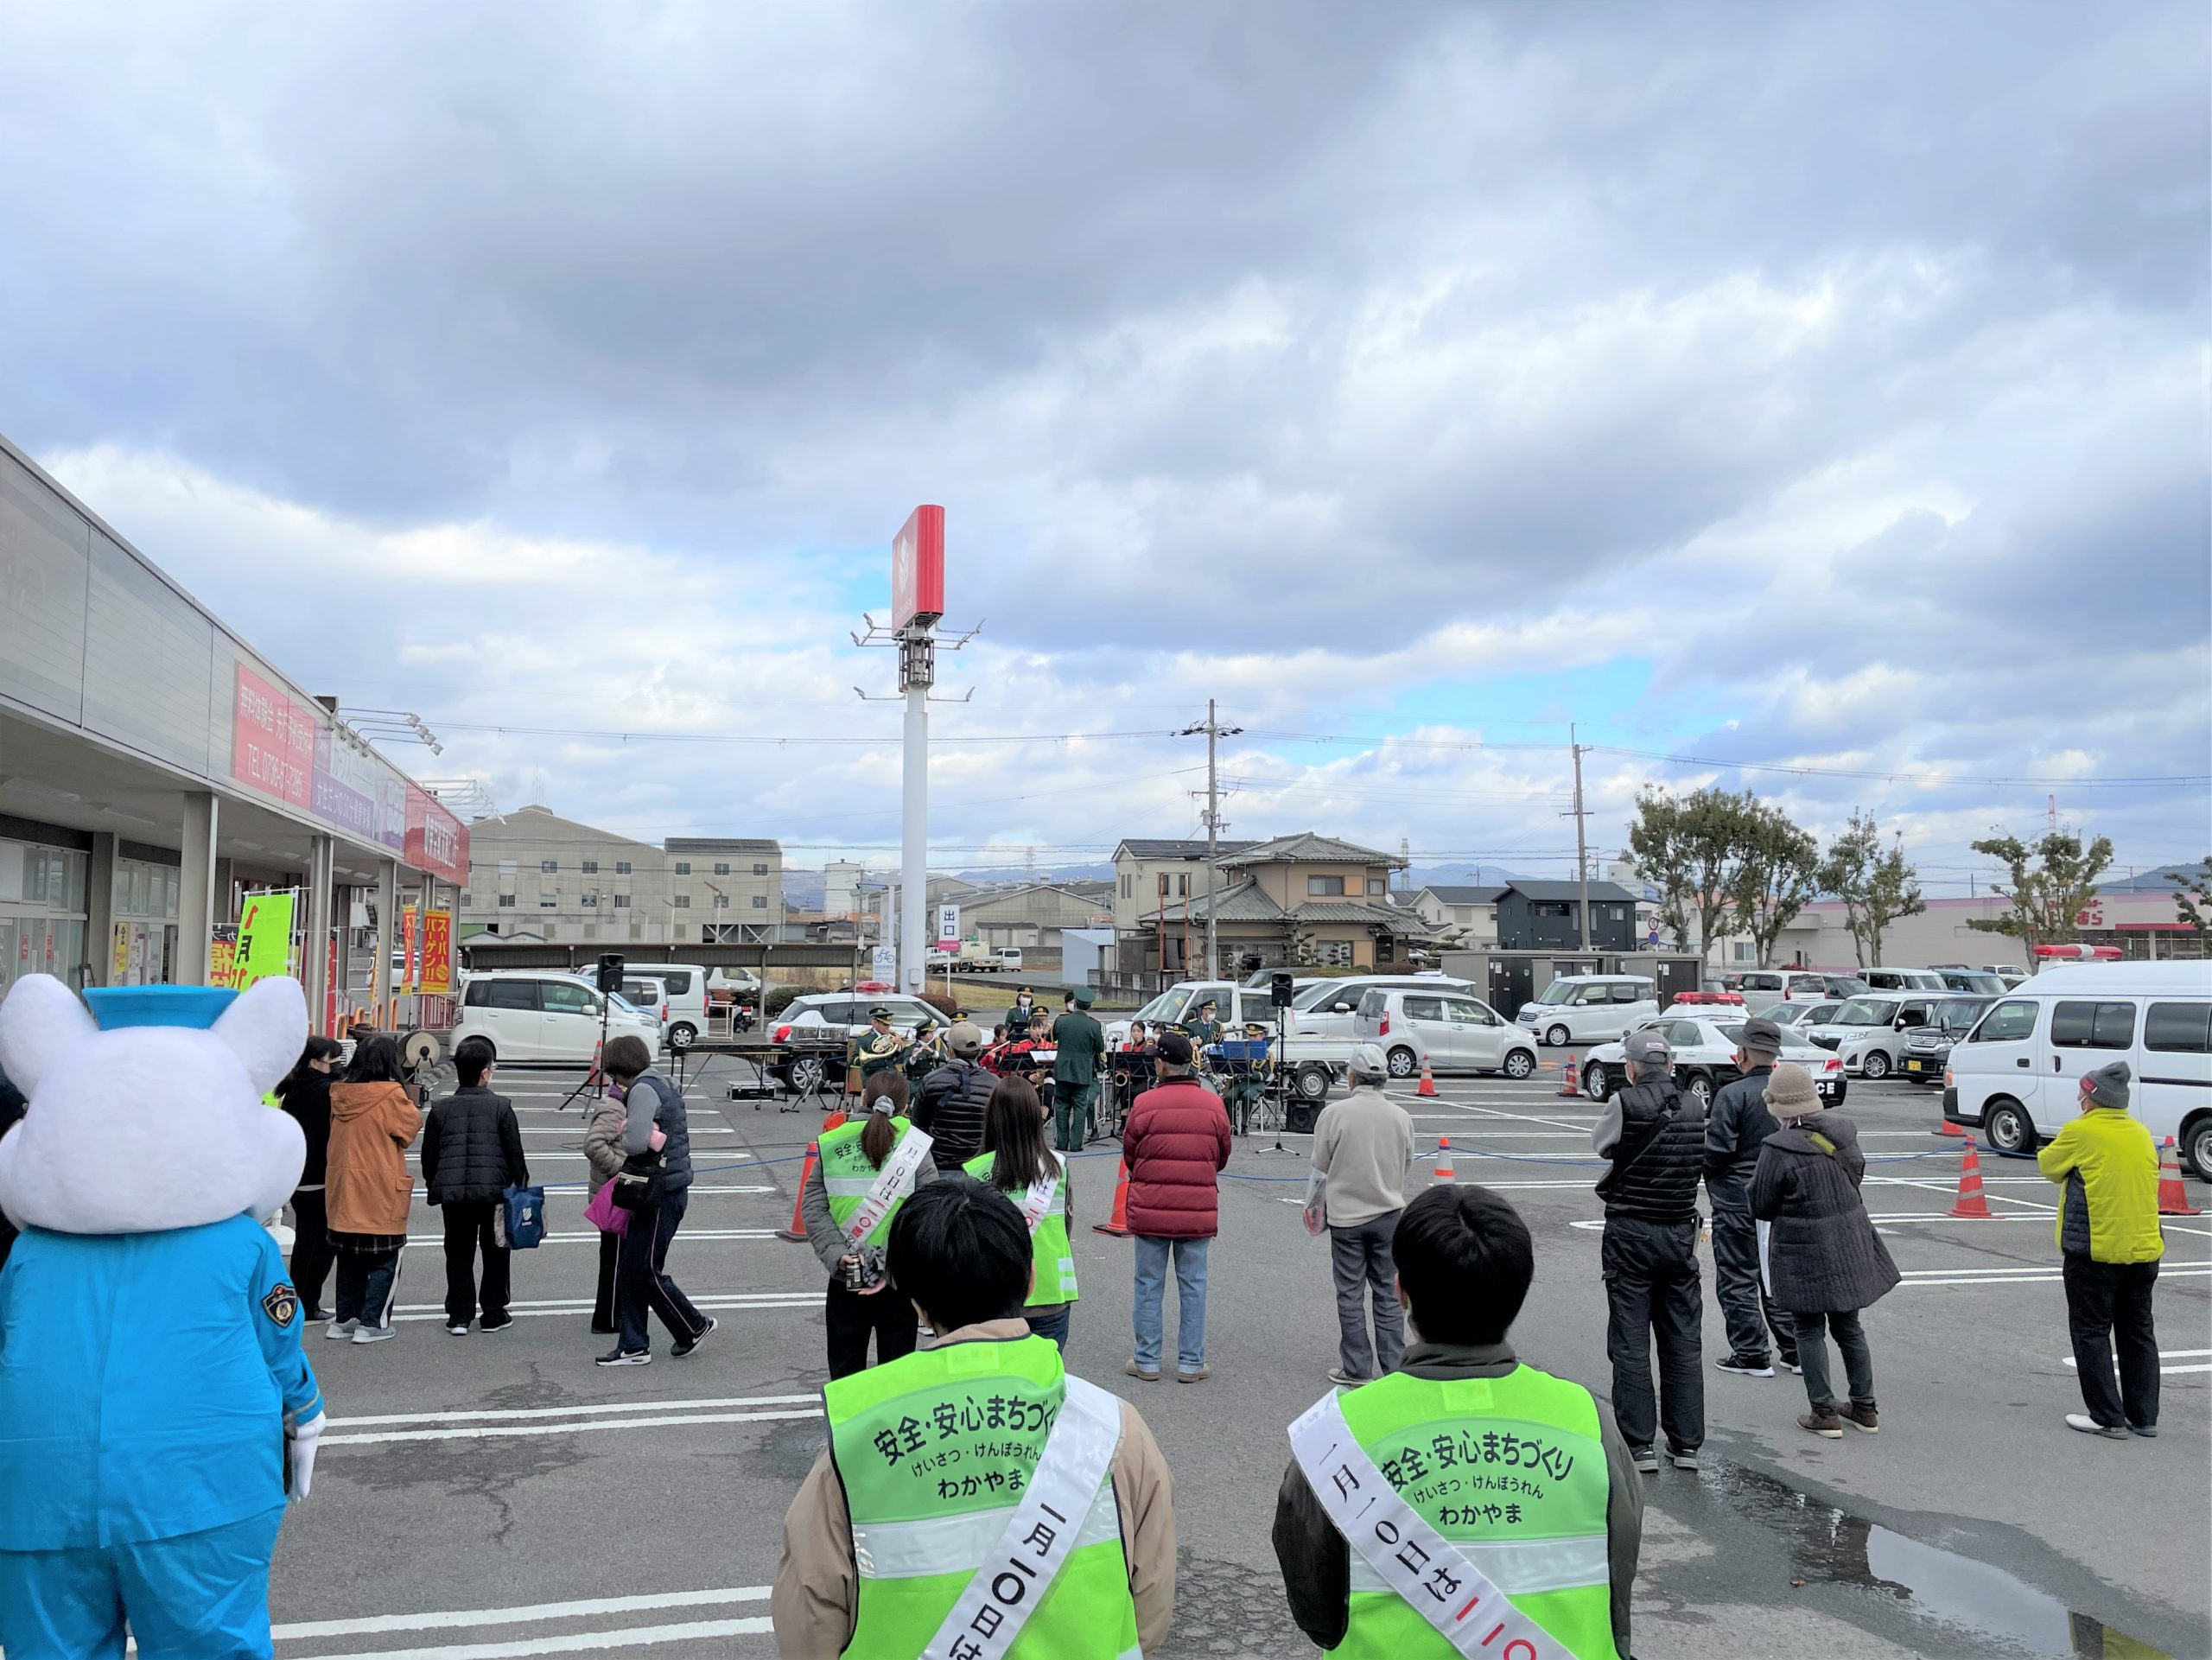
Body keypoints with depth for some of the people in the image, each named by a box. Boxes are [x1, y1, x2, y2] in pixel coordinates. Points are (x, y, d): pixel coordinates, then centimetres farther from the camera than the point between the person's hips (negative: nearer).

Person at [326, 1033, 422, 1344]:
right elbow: (412, 1125, -5)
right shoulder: (391, 1096, -17)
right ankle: (371, 1323, 4)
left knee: (350, 1258, 19)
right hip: (381, 1194, -6)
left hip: (343, 1191, 6)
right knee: (386, 1260, 6)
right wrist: (410, 1102, 9)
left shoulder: (340, 1094, 0)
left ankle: (344, 1318, 25)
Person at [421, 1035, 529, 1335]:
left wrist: (433, 1186, 23)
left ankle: (459, 1316, 12)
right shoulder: (500, 1106, -5)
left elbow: (429, 1154, 10)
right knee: (495, 1251, 12)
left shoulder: (441, 1109, 4)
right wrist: (521, 1186, 9)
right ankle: (494, 1314, 16)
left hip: (453, 1193, 2)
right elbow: (515, 1152, -3)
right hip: (494, 1190, -2)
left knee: (458, 1253, 12)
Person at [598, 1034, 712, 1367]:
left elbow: (635, 1142, -27)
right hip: (651, 1192, 10)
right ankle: (633, 1346, 16)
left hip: (662, 1195, -10)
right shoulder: (662, 1085, 17)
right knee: (628, 1269, 11)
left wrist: (623, 1140, -6)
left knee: (646, 1271, -1)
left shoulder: (643, 1090, -15)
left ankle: (694, 1327, 14)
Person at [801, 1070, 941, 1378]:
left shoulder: (832, 1145, -1)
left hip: (845, 1279, 1)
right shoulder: (914, 1146, -7)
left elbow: (813, 1208, -8)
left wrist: (837, 1255, -14)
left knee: (845, 1368, 15)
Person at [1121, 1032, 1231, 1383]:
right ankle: (1191, 1363, 14)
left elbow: (1129, 1153, 1)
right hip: (1198, 1209, 1)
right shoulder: (1213, 1104, -4)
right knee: (1193, 1286, 10)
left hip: (1150, 1208, -1)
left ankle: (1147, 1361, 15)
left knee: (1149, 1285, 9)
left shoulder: (1144, 1103, -10)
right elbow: (1223, 1154, 8)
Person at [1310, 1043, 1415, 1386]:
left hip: (1345, 1216, -3)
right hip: (1389, 1215, 3)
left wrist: (1318, 1207, 14)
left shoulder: (1334, 1113, -11)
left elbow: (1320, 1168, -3)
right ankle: (1394, 1367, 12)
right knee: (1388, 1292, 10)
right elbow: (1408, 1172, 10)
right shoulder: (1401, 1117, -1)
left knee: (1350, 1294, 6)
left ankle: (1356, 1368, 10)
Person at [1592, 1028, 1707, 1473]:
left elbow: (1599, 1144, 5)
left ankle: (1640, 1446, 4)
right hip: (1680, 1234, 4)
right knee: (1683, 1344, 12)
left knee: (1631, 1345, 3)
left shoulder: (1624, 1103, -13)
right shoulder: (1694, 1107, 1)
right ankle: (1687, 1444, 16)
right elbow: (1701, 1162, 11)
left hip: (1630, 1234, -4)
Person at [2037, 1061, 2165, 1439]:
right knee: (2138, 1332, 16)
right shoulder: (2141, 1133, 6)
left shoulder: (2080, 1132, -13)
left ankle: (2108, 1419, 3)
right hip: (2145, 1249, 6)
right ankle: (2144, 1416, 21)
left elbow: (2048, 1165, 2)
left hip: (2095, 1251, -6)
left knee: (2092, 1333, 3)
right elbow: (2148, 1180, 18)